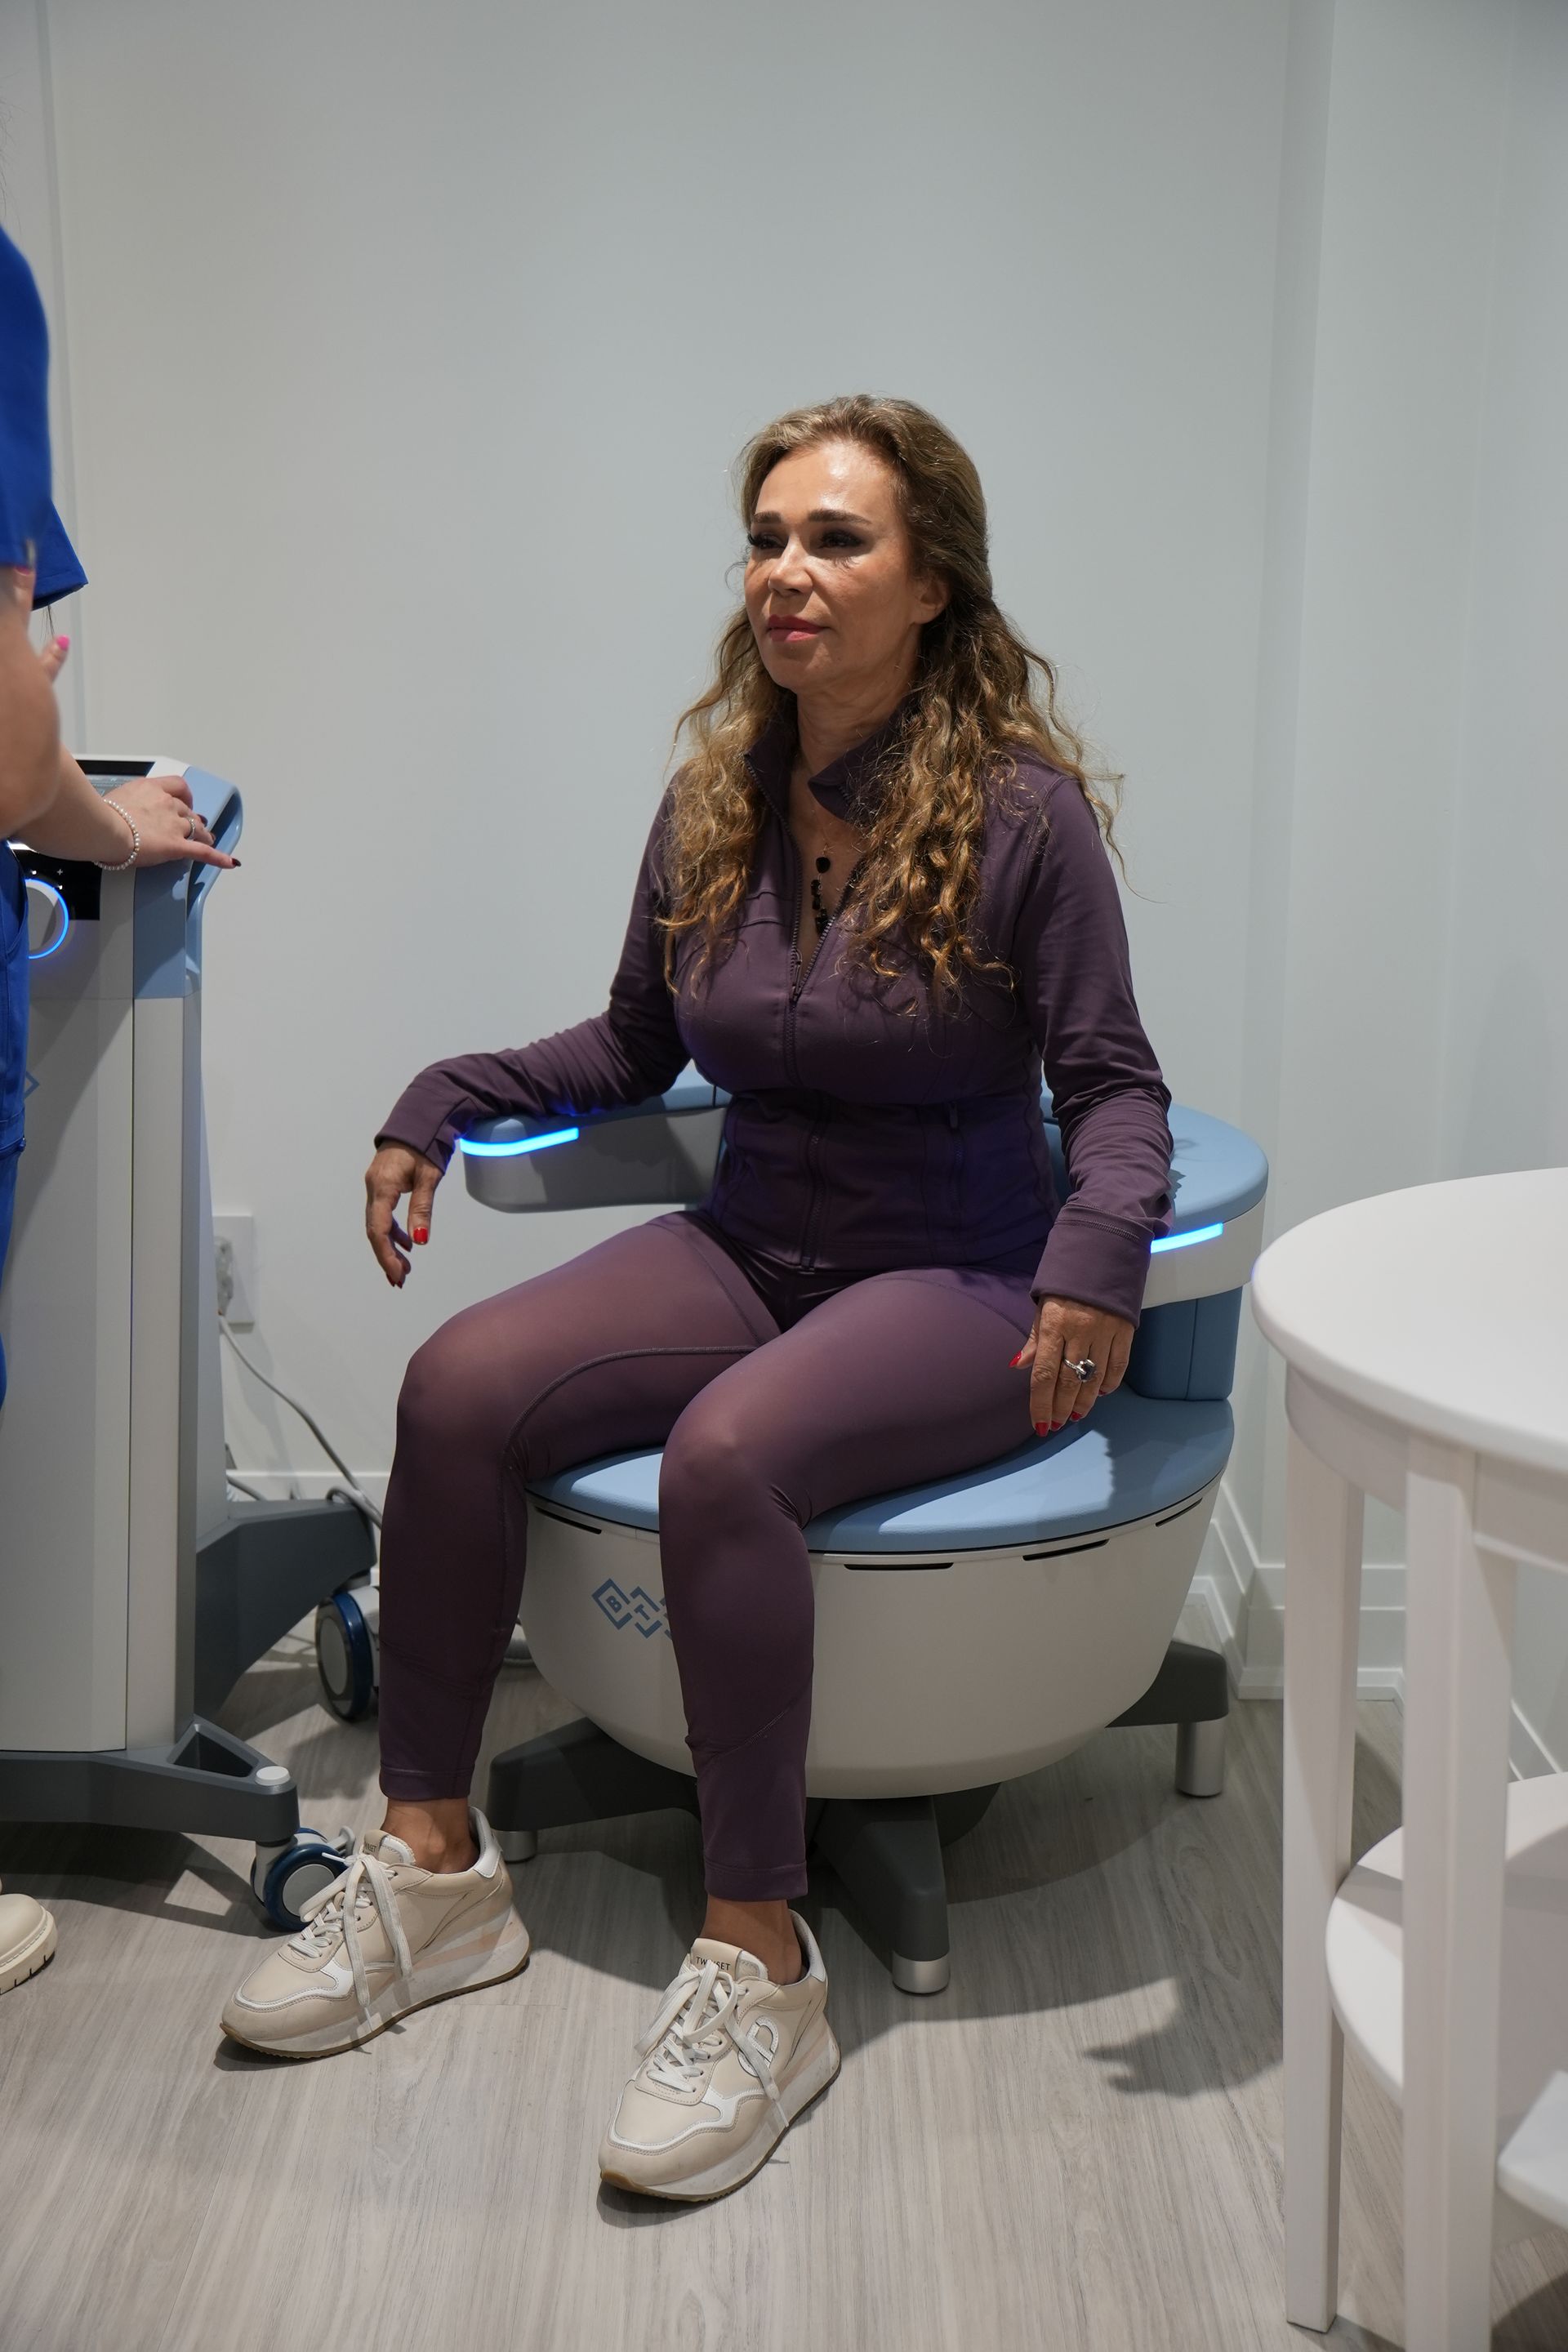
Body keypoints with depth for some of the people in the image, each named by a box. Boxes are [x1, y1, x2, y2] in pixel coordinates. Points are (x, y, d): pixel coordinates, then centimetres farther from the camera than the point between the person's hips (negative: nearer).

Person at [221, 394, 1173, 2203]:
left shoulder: (1024, 810, -11)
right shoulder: (714, 801, 4)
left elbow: (1113, 1086, -8)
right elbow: (633, 1046, 16)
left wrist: (1102, 1244, -28)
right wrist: (446, 1100, 4)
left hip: (958, 1282, -5)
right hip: (751, 1245, 6)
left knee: (723, 1453, -34)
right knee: (457, 1386, -19)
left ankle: (760, 1967, -22)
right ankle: (432, 1865, -6)